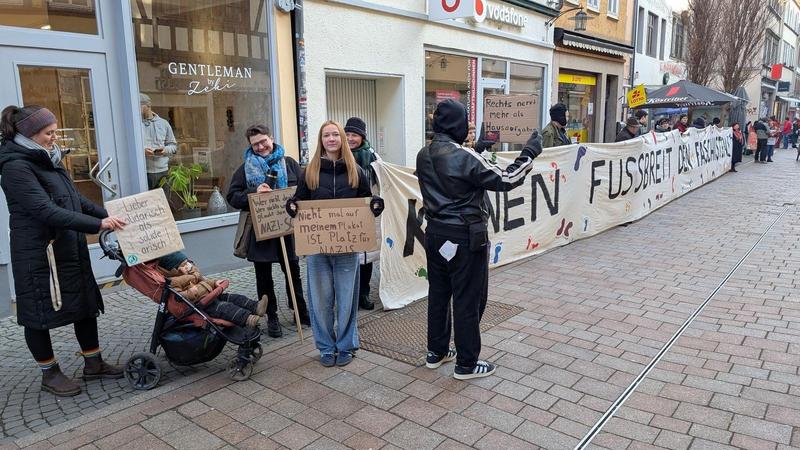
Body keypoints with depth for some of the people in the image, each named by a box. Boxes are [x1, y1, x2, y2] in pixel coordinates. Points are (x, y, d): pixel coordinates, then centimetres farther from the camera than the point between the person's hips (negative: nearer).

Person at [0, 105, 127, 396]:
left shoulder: (48, 160, 11)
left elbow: (75, 199, 17)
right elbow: (47, 211, -26)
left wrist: (109, 217, 7)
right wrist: (98, 225, -29)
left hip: (69, 249, 9)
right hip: (39, 254, -9)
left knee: (86, 303, 12)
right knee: (41, 312, 7)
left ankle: (93, 364, 26)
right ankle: (50, 374, 22)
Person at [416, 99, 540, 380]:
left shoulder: (424, 156, 2)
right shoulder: (465, 157, -21)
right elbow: (505, 180, -15)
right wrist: (529, 153, -4)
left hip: (435, 234, 8)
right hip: (464, 239, -7)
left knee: (438, 293, 18)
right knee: (468, 300, 5)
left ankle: (436, 352, 32)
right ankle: (466, 364, 17)